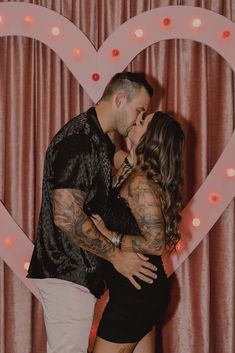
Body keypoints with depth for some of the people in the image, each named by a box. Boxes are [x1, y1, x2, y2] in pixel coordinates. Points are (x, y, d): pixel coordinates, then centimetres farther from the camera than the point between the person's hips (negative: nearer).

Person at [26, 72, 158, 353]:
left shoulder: (99, 140, 13)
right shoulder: (78, 141, -20)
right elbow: (66, 217, -27)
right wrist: (115, 255, -18)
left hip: (80, 270, 10)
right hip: (67, 274, -10)